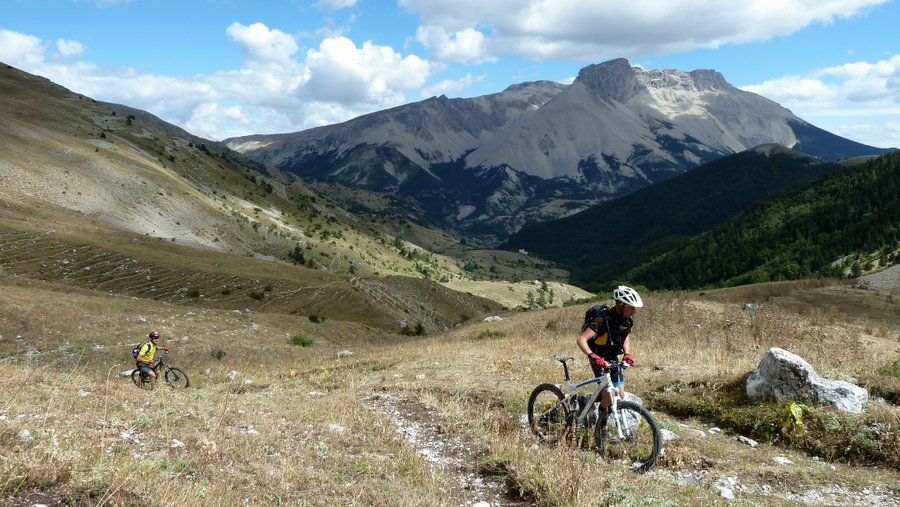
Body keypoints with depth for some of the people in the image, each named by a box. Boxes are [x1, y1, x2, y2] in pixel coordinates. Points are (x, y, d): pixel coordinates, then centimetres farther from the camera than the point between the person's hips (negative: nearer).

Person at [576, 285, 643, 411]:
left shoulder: (628, 319, -7)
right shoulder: (604, 319, -28)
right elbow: (581, 340, -34)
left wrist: (627, 353, -2)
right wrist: (592, 356, -49)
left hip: (613, 358, 7)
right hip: (599, 360, -7)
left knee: (620, 396, 1)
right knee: (608, 397, -15)